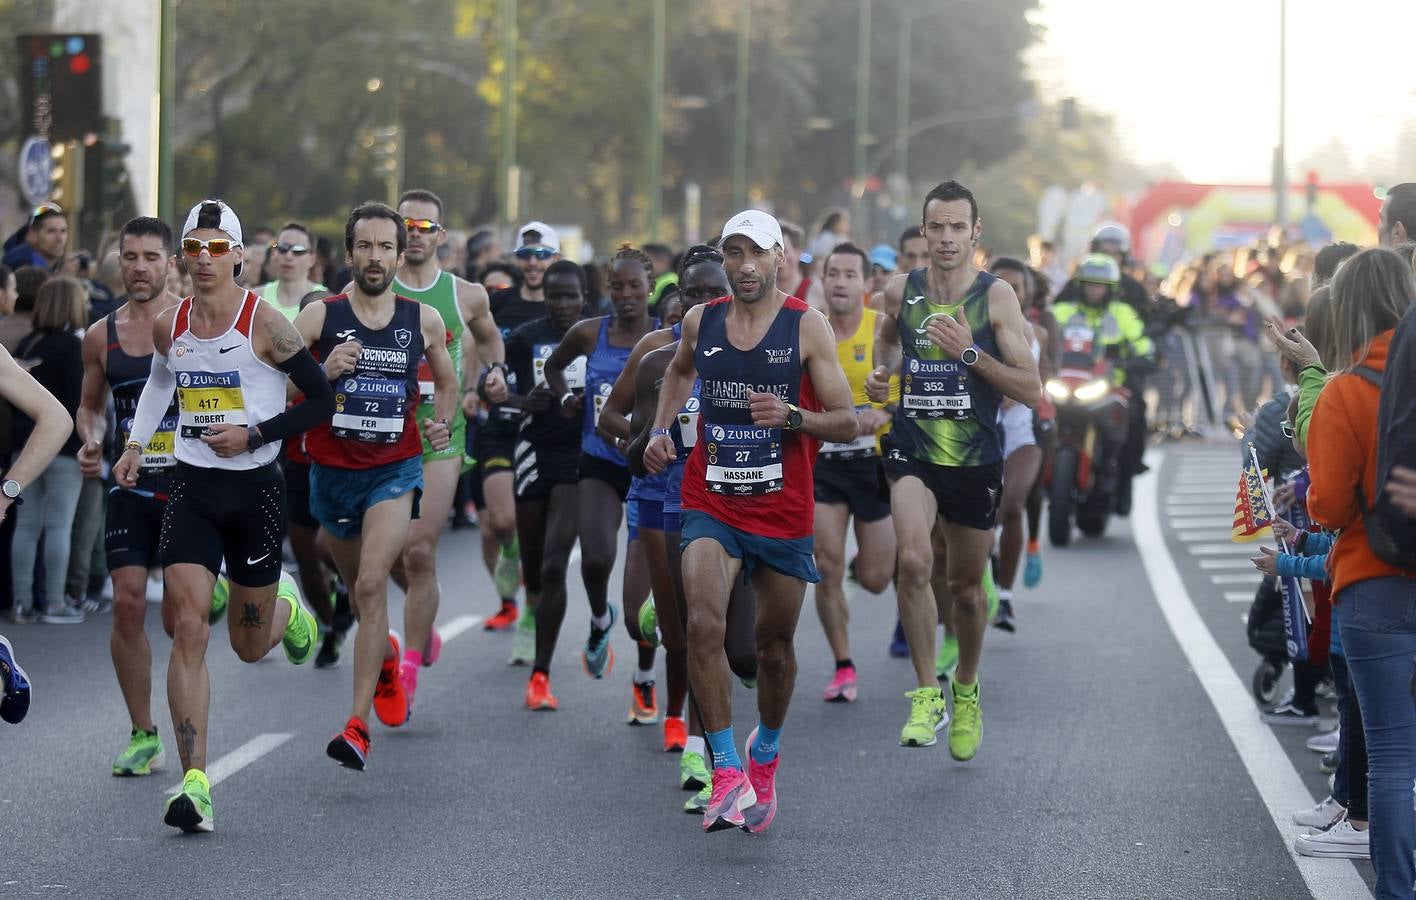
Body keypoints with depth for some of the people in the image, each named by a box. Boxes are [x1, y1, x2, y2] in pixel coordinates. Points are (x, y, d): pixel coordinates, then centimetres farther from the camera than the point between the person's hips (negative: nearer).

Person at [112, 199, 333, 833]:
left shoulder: (264, 324, -11)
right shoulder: (168, 327, 3)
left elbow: (321, 402, -6)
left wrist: (255, 434, -15)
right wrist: (135, 445, 16)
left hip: (254, 490, -2)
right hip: (192, 489, 2)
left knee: (250, 646, 10)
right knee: (188, 630, -14)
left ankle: (288, 610, 50)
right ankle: (194, 783, -15)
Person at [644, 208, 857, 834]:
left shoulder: (807, 327, -6)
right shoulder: (701, 322, 4)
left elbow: (847, 423, -6)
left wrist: (791, 416, -23)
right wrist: (660, 431, 15)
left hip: (783, 512, -1)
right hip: (711, 505, 1)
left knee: (775, 647, 11)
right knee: (704, 624, -22)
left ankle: (765, 754, 39)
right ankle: (728, 775, -19)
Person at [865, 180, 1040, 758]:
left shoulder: (996, 297, -8)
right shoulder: (901, 292, 1)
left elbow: (1032, 391, -10)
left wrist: (971, 353, -20)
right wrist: (882, 374, 6)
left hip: (975, 459, 0)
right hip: (912, 452, 0)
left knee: (965, 586, 14)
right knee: (913, 561, -25)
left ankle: (966, 690, 41)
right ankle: (927, 695, -15)